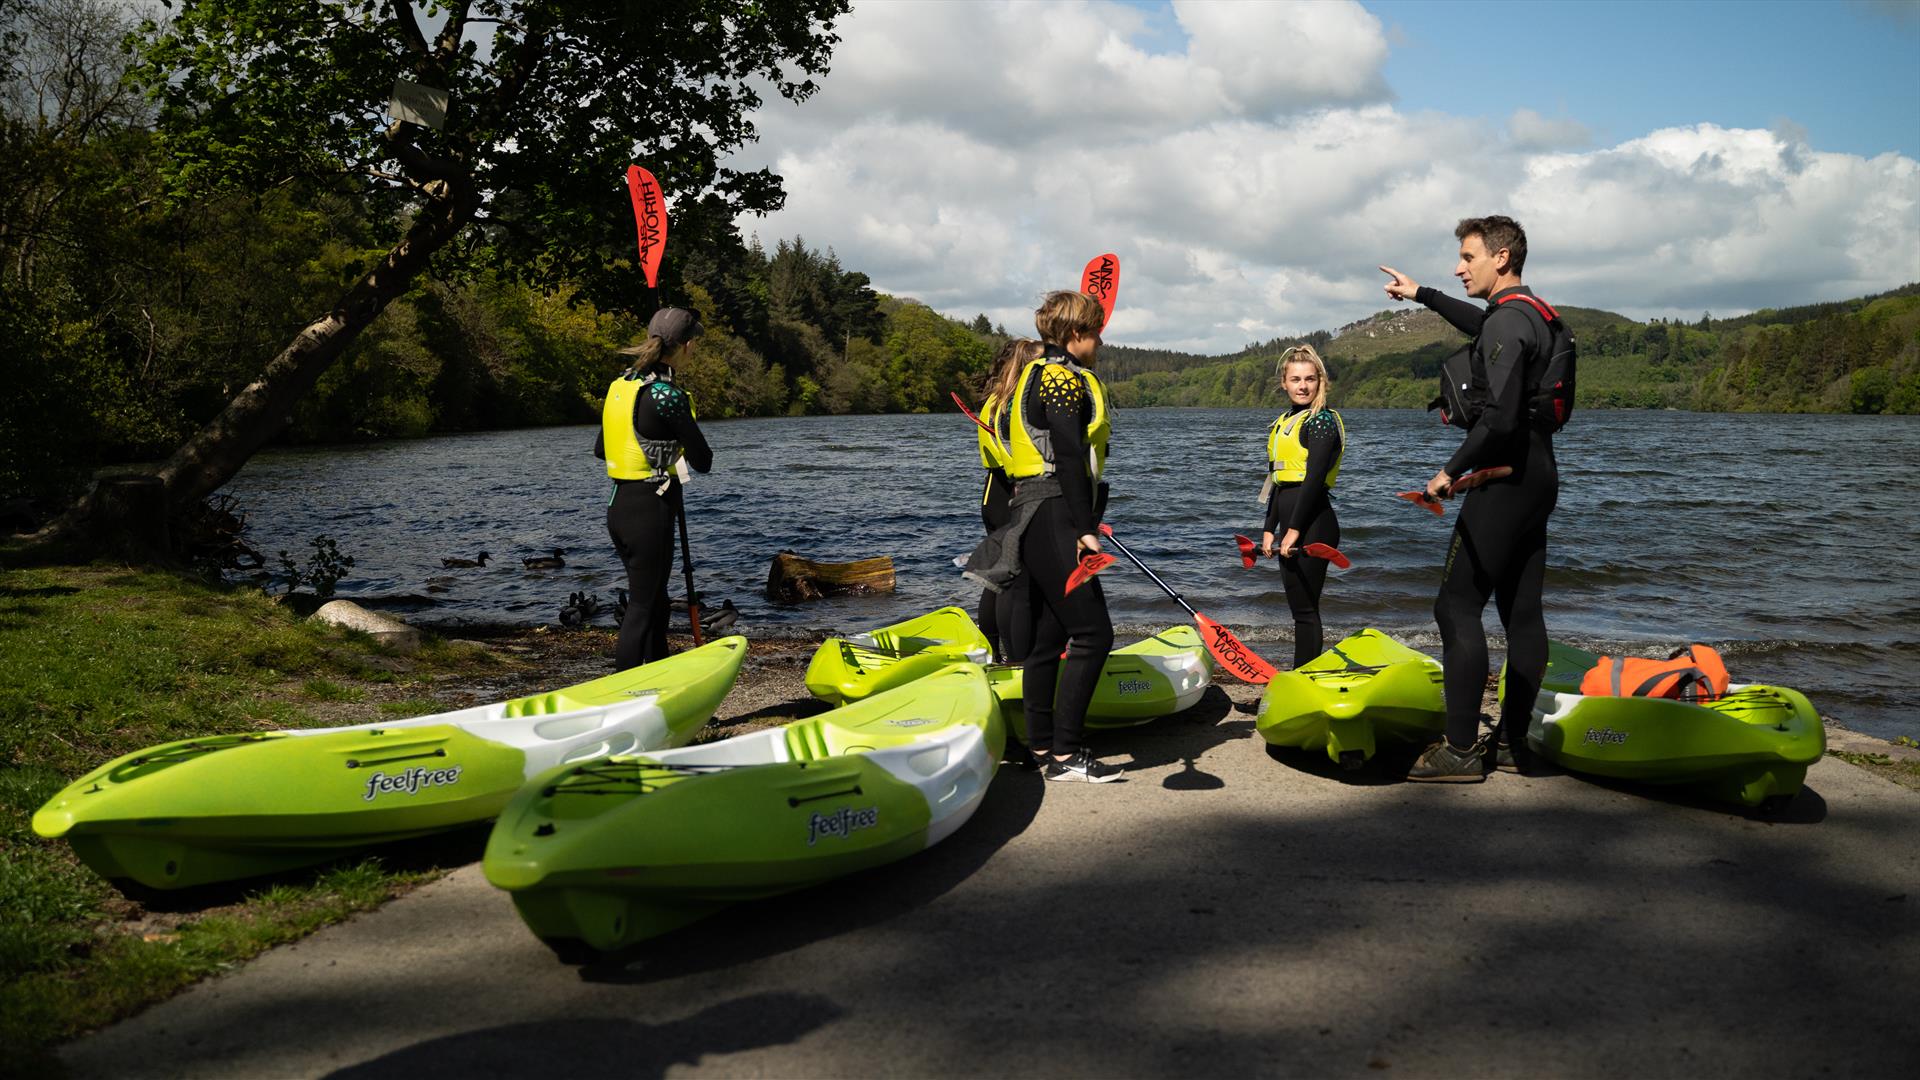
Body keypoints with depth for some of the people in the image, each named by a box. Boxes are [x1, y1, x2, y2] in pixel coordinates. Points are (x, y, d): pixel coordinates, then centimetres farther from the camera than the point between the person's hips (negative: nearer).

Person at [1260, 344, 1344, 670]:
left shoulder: (1322, 420, -9)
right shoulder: (1283, 423, 17)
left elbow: (1314, 478, -16)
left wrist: (1295, 530, -19)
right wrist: (1269, 529, 17)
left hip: (1313, 524, -9)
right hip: (1292, 527, 9)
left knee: (1304, 609, -5)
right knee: (1300, 609, 13)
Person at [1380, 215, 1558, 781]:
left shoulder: (1507, 323, -16)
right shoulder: (1531, 317, 16)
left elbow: (1499, 416, -27)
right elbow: (1479, 323, 40)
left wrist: (1452, 470, -18)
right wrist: (1423, 295, 46)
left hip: (1505, 485, -10)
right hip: (1537, 480, 10)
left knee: (1457, 608, -8)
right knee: (1522, 613, 10)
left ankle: (1461, 749, -8)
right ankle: (1512, 743, 16)